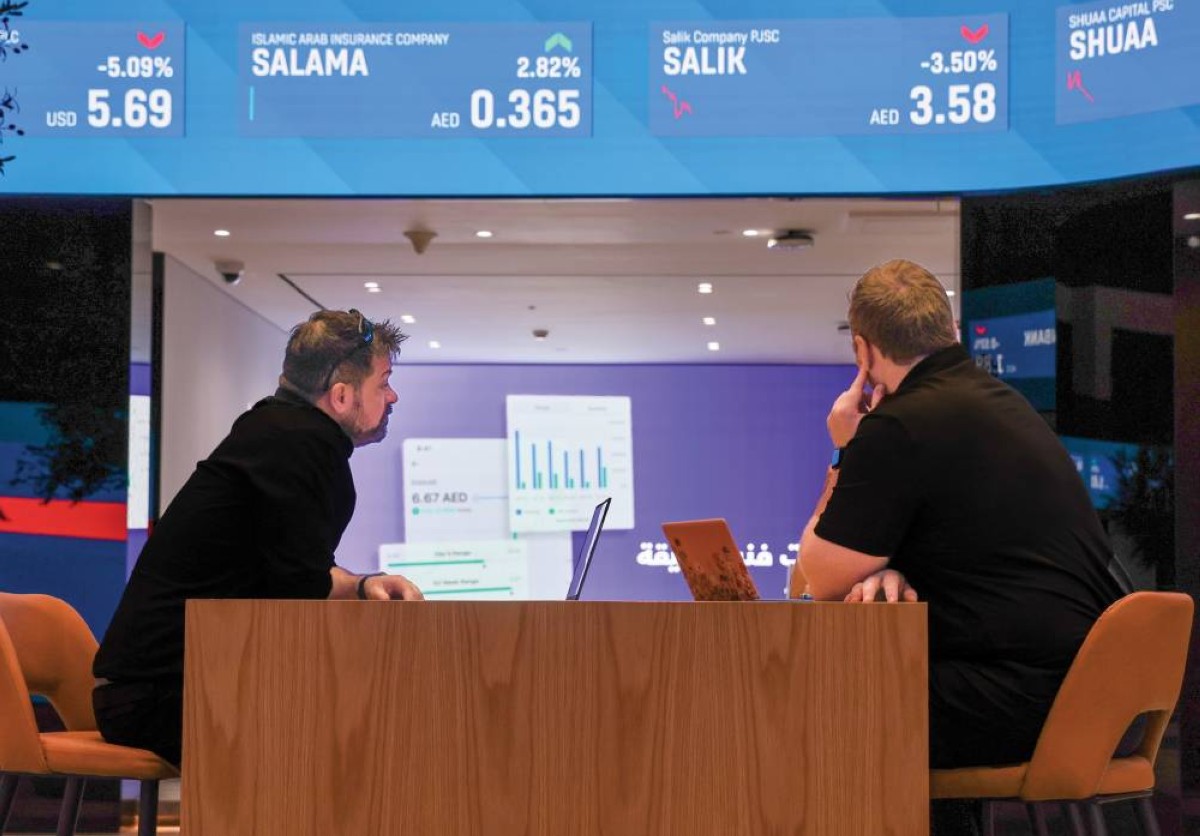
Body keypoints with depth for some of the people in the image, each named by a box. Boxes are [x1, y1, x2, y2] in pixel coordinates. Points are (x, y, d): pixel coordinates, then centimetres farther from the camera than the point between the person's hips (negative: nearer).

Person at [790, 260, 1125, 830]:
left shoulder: (900, 427, -15)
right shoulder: (998, 400, 15)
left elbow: (821, 584, -5)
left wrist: (845, 453, 2)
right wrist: (889, 572, 1)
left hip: (1014, 707, -9)